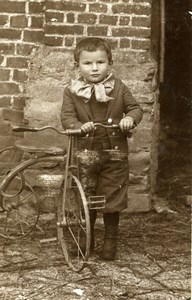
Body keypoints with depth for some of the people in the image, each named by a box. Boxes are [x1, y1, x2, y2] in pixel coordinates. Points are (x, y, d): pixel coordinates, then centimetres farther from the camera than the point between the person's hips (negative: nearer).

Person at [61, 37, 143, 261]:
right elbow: (67, 117, -9)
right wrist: (80, 126, -29)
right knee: (85, 198, 10)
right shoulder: (72, 92, -3)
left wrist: (130, 118, -18)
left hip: (114, 152, 0)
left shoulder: (118, 88, -1)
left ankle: (111, 240, 23)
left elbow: (135, 108, 4)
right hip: (85, 153, 0)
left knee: (112, 197, 6)